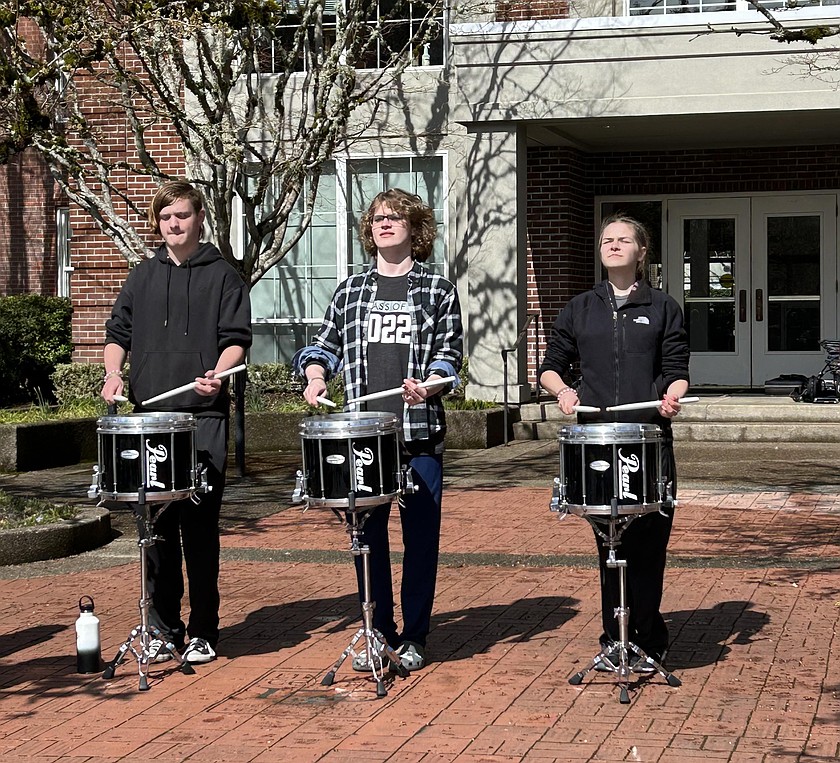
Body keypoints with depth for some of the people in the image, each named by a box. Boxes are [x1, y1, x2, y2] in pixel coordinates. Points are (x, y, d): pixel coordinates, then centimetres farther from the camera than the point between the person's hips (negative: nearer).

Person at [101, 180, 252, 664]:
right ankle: (164, 628, 14)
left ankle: (203, 632, 5)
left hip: (205, 415, -3)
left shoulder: (222, 275, 6)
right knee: (158, 524, 4)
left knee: (200, 524, -5)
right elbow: (118, 332, 19)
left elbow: (236, 339, -1)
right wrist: (114, 372, 0)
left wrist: (217, 375, -19)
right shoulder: (143, 277, 17)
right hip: (150, 415, 4)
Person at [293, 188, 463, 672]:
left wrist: (428, 384, -18)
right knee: (368, 534, 5)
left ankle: (414, 637, 12)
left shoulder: (438, 290, 7)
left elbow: (450, 353, 1)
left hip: (420, 435, -2)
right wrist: (316, 375, -2)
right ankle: (378, 632, 18)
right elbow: (325, 344, 18)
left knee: (421, 535, 1)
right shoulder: (351, 291, 14)